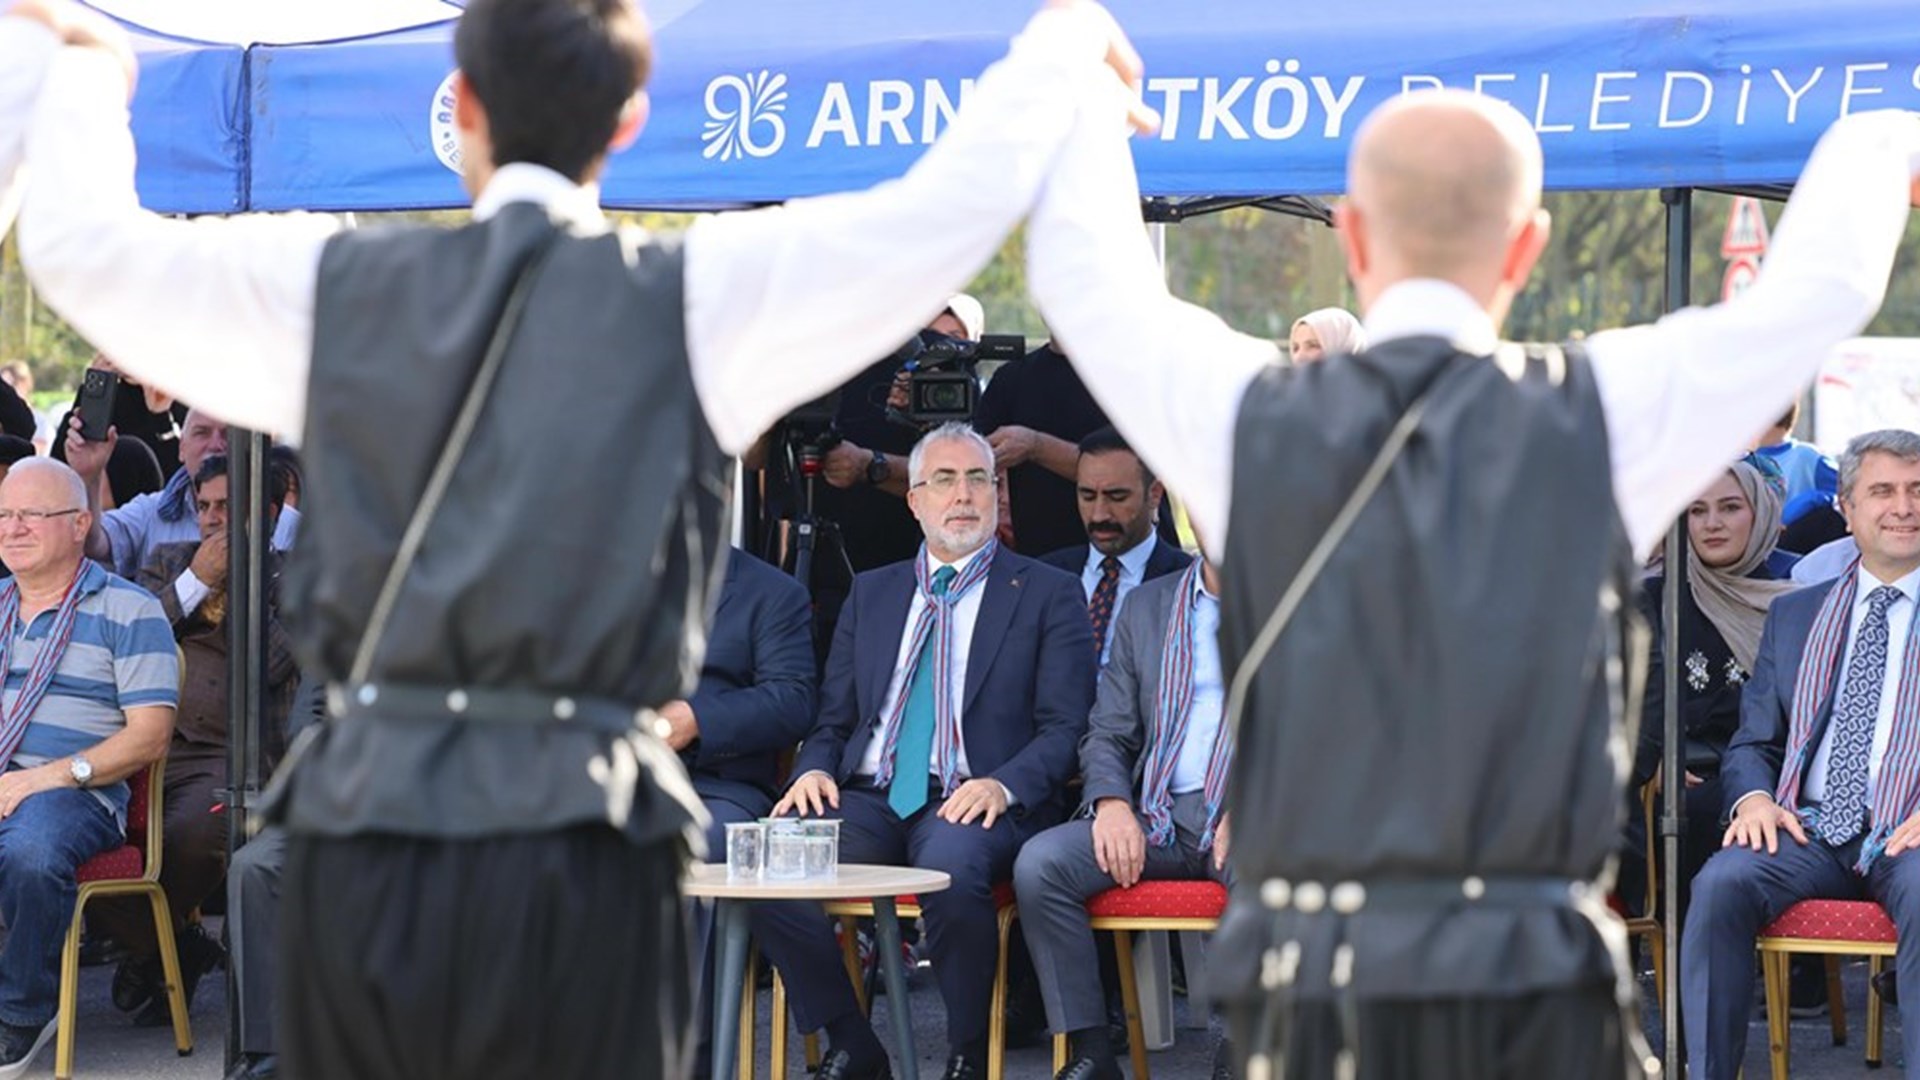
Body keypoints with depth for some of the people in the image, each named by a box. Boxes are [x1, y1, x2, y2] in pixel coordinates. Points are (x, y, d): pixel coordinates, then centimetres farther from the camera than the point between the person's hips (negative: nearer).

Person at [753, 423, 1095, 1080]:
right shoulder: (871, 594, 22)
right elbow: (832, 719, 21)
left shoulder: (1047, 595, 9)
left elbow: (1066, 727, 0)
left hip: (970, 803, -4)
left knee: (951, 865, -39)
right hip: (869, 799, 4)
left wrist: (1003, 785, -18)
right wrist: (814, 769, -3)